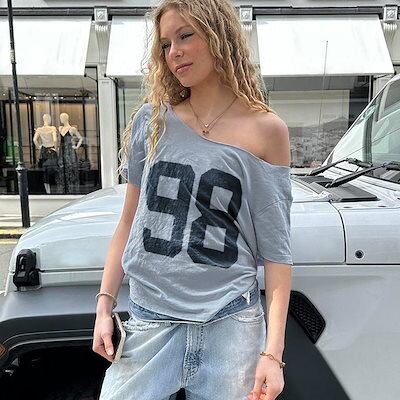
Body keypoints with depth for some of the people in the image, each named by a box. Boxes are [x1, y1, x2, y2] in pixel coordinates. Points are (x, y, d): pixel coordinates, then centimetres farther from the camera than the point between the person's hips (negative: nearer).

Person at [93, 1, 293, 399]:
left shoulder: (266, 130, -5)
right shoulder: (151, 120, 3)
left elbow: (276, 250, -5)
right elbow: (129, 222, 7)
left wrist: (273, 350, -8)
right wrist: (104, 305, 4)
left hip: (230, 321, -1)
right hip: (148, 320, 2)